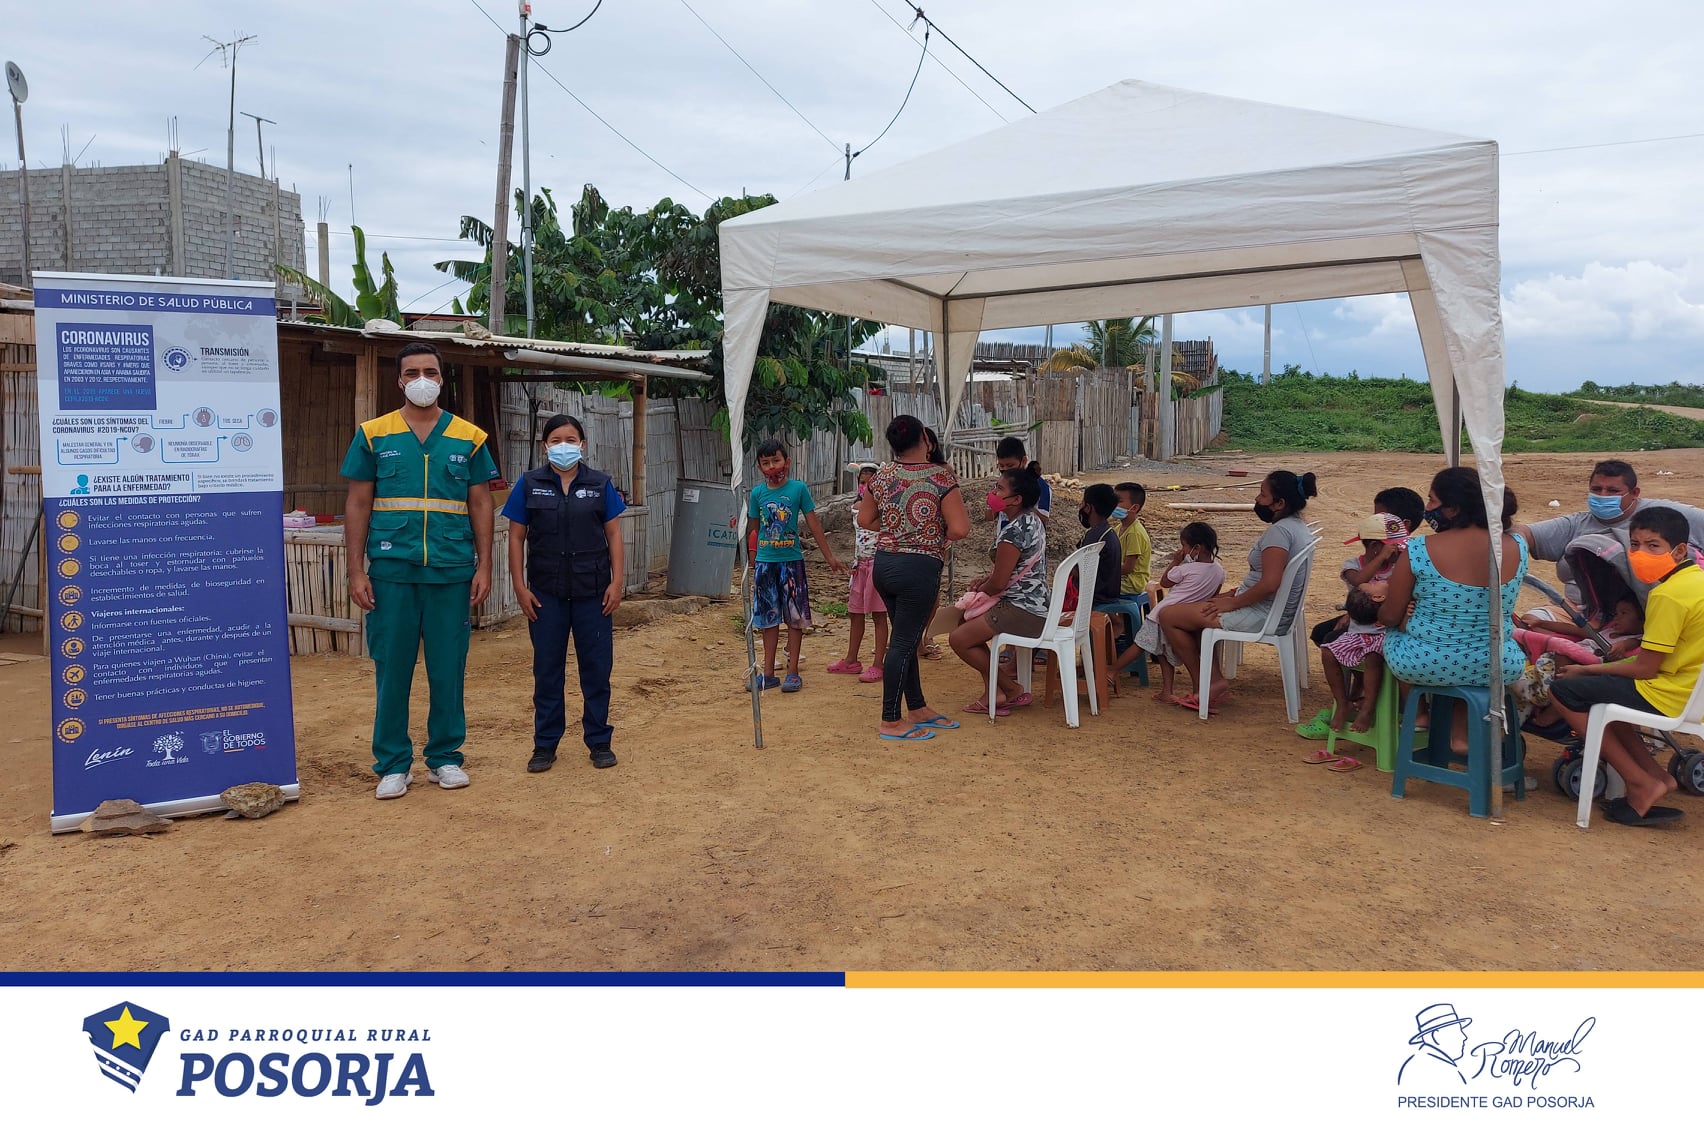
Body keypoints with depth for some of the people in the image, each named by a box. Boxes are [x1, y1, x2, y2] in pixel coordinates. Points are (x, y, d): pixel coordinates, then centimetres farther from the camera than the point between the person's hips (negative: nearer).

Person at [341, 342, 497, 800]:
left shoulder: (469, 437, 7)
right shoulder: (373, 435, 5)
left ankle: (444, 757, 20)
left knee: (448, 668, 6)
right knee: (391, 668, 4)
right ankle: (393, 764, 15)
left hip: (452, 573, 1)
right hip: (391, 572, 0)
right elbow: (357, 505, 5)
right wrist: (356, 571, -2)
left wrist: (483, 566, 2)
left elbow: (480, 504, 9)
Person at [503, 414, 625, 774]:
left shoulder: (600, 484, 4)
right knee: (547, 669, 7)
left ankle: (599, 741, 17)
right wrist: (520, 586, -3)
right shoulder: (529, 484, 2)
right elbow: (517, 537, 3)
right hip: (546, 593, 0)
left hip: (593, 591, 0)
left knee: (597, 667, 5)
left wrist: (616, 582, -4)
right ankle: (545, 744, 18)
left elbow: (614, 536, 4)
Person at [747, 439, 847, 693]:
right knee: (768, 618, 9)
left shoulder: (798, 488, -4)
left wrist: (830, 556, 3)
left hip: (791, 561, -3)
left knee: (794, 617, 3)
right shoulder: (757, 493, 3)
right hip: (765, 562, 3)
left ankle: (793, 672, 11)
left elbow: (814, 524, 1)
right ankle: (768, 673, 17)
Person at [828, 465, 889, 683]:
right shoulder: (856, 508, 10)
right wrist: (854, 564, 16)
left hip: (878, 564, -7)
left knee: (879, 614, -2)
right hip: (860, 565, 7)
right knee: (855, 613, 13)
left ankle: (878, 665, 3)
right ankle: (851, 660, 25)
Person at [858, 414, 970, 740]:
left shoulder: (882, 475, 4)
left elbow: (864, 519, 14)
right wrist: (936, 534, 3)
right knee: (903, 643, -1)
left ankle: (918, 709, 28)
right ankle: (891, 722, 6)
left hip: (884, 564, 6)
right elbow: (959, 529, -16)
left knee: (906, 638, 16)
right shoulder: (942, 476, -12)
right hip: (920, 568, -6)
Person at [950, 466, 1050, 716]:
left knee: (958, 639, -7)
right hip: (1036, 604, 11)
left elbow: (999, 583, -20)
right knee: (965, 621, 21)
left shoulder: (1014, 531, -23)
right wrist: (986, 579, 9)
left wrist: (980, 589, 2)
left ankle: (1013, 691, 3)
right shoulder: (1033, 520, 9)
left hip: (1023, 611, -11)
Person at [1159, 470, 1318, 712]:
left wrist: (1232, 603, -17)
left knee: (1169, 616, -6)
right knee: (1200, 607, 26)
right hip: (1278, 610, 11)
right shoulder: (1299, 527, 9)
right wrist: (1235, 593, 13)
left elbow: (1269, 584, -30)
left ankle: (1201, 684, 7)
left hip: (1261, 616, -11)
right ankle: (1215, 678, 14)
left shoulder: (1279, 531, -22)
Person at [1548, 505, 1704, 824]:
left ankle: (1642, 784, -1)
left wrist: (1585, 670, -5)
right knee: (1598, 688, 24)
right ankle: (1656, 774, 16)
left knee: (1563, 691, -6)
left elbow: (1645, 669, -18)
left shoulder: (1668, 595, -21)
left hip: (1673, 699, -10)